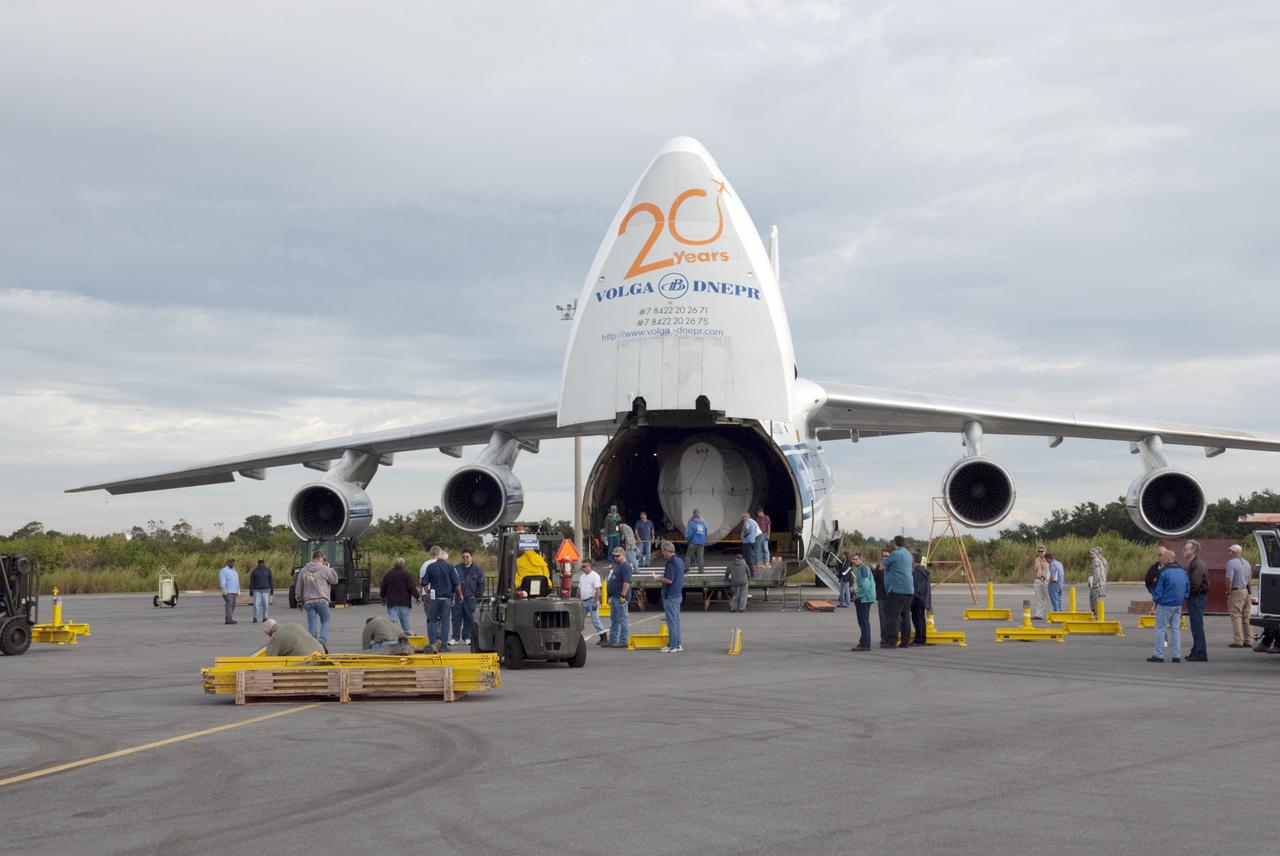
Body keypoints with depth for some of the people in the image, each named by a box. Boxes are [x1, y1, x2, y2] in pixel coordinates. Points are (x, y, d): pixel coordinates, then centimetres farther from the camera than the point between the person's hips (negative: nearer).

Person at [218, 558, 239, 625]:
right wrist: (224, 590, -27)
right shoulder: (224, 571, -8)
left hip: (234, 591, 8)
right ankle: (228, 620, -14)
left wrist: (238, 591, 17)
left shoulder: (234, 571, 18)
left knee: (233, 606, 5)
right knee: (228, 605, -12)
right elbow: (222, 581, -17)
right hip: (227, 591, -8)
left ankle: (228, 619, 10)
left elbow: (237, 581, 21)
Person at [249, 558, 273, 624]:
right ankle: (255, 618, -4)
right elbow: (251, 582, 2)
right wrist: (250, 591, -1)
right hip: (257, 590, -1)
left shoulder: (268, 570, 4)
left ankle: (265, 618, 9)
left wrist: (272, 589, 1)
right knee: (256, 604, -8)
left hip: (265, 590, 1)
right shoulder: (254, 571, 1)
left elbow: (271, 580, 5)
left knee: (266, 605, 0)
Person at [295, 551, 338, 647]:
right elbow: (335, 580, 6)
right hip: (322, 600, -3)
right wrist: (329, 568, 13)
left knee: (311, 624, 6)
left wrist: (300, 600, 23)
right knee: (325, 621, 10)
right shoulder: (324, 569, -6)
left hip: (308, 602, 3)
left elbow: (298, 588, 13)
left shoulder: (303, 571, 8)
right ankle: (323, 640, -9)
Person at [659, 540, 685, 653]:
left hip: (670, 596, -10)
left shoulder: (671, 562, -18)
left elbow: (669, 580, -24)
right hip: (678, 595, 10)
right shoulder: (680, 561, 12)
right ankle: (678, 644, 17)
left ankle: (672, 646, -3)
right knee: (676, 620, 13)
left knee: (672, 621, -6)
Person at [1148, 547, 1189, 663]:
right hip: (1178, 605, 6)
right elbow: (1188, 587, 11)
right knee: (1176, 629, 11)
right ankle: (1177, 655, 11)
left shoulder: (1164, 573, -18)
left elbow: (1158, 590, -13)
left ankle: (1158, 655, 3)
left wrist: (1154, 598, 5)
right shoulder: (1183, 572, 4)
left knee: (1161, 629, 1)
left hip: (1165, 605, -6)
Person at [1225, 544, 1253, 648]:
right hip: (1247, 592, 8)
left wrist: (1228, 593, -10)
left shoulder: (1231, 563, -11)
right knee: (1246, 618, 12)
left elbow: (1229, 580, -17)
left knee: (1236, 617, -6)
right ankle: (1248, 640, 14)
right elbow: (1250, 579, 19)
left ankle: (1238, 641, -9)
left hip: (1236, 592, -8)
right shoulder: (1246, 562, 15)